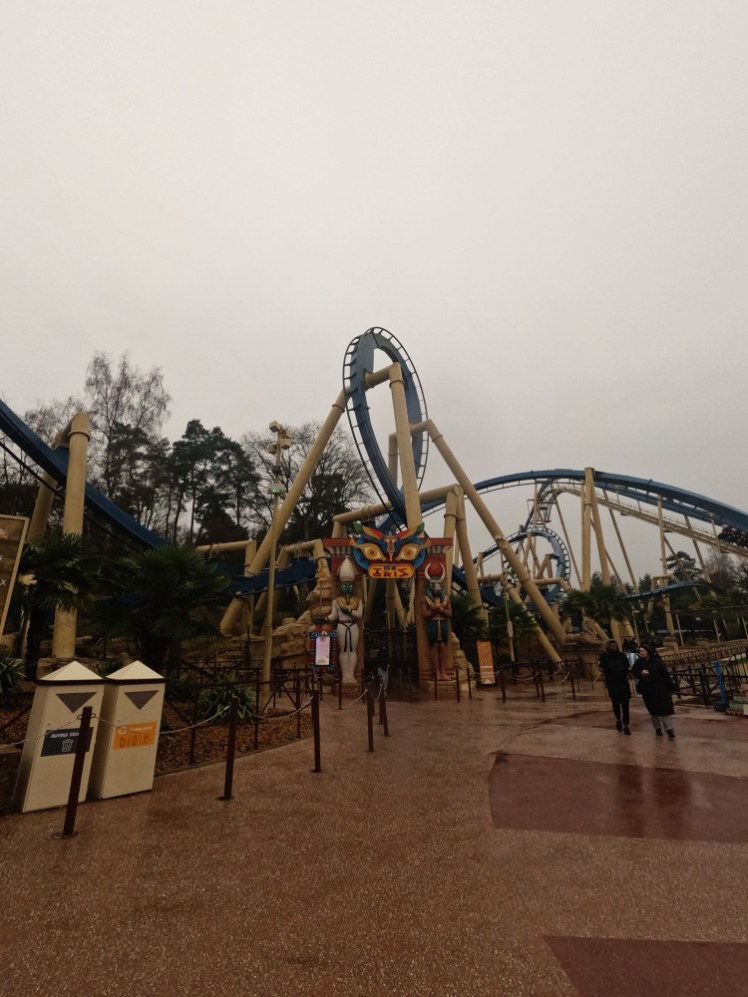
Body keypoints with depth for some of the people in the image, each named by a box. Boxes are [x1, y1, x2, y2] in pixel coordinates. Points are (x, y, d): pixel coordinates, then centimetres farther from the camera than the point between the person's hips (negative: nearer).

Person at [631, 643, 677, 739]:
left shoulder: (657, 661, -6)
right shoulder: (639, 662, 1)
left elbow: (665, 674, -3)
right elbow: (634, 671, -7)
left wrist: (671, 687, -3)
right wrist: (641, 673, -28)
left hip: (660, 689, -2)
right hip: (647, 690, 3)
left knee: (665, 708, -5)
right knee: (653, 710, 10)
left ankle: (670, 730, -1)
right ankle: (658, 728, 22)